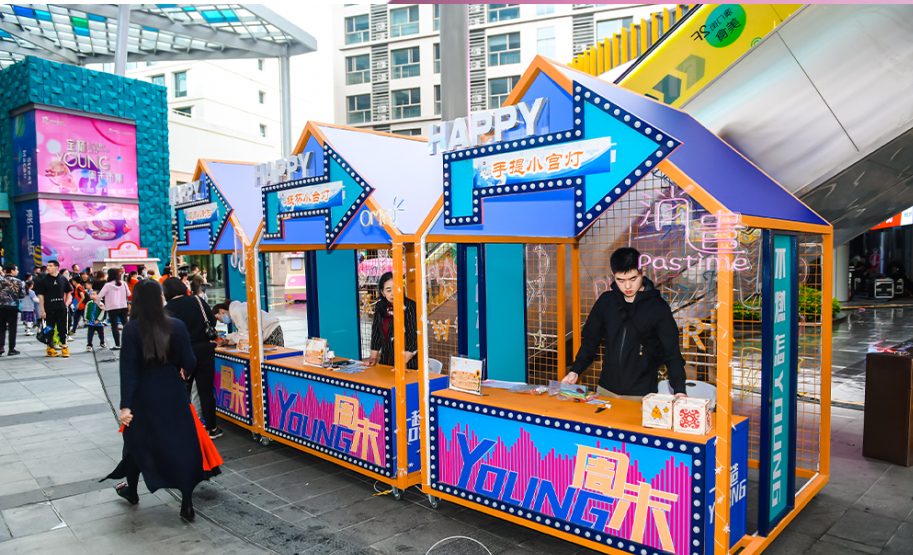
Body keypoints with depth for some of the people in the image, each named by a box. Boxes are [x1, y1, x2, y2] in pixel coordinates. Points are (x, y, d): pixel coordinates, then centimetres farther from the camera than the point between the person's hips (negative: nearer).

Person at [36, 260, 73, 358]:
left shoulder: (63, 279, 4)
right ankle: (50, 348, 15)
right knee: (50, 329, 5)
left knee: (62, 328, 6)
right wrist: (42, 310, -7)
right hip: (49, 309, -1)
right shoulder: (43, 279, -2)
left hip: (61, 308, 2)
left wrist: (67, 303, 3)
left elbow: (68, 291, 15)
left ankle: (64, 347, 14)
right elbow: (40, 295, -2)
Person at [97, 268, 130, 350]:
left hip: (112, 308, -4)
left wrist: (99, 303, 4)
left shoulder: (108, 285, -9)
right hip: (123, 307, 4)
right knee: (125, 324, 15)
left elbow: (100, 296, -13)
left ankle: (117, 345, -2)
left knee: (114, 326, 1)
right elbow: (128, 294, 10)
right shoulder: (123, 284, 1)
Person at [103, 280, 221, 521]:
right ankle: (186, 504, 7)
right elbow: (189, 363, -8)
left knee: (138, 441, 21)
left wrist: (125, 405, -13)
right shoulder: (177, 326, -11)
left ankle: (132, 491, 42)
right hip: (172, 393, 0)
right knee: (181, 443, 6)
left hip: (143, 395, 0)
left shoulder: (132, 329, -11)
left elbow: (128, 369, -14)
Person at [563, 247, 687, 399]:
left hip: (642, 395, -3)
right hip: (606, 390, 3)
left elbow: (672, 352, -8)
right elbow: (591, 340, 9)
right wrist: (575, 370, -1)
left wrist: (679, 390, -20)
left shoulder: (658, 307, -8)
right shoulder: (606, 301, 1)